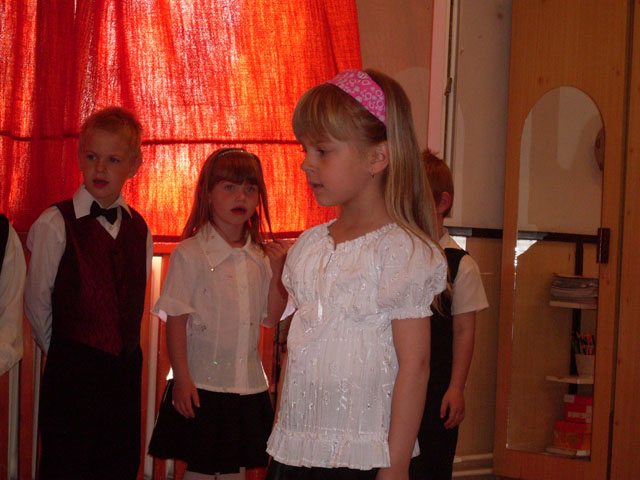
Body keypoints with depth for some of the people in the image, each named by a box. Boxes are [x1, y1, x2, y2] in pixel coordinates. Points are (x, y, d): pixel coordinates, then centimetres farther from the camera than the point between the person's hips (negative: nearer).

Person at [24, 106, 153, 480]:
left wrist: (127, 348, 12)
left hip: (126, 366, 5)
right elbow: (37, 302, -2)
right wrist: (62, 351, 4)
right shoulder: (55, 224, -7)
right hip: (72, 369, -5)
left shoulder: (139, 229, 9)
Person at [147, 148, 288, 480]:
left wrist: (277, 271, -5)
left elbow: (270, 318, 7)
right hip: (201, 384, -5)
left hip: (248, 386, 5)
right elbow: (176, 320, -9)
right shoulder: (189, 254, -8)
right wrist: (181, 378, -13)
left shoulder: (260, 257, 7)